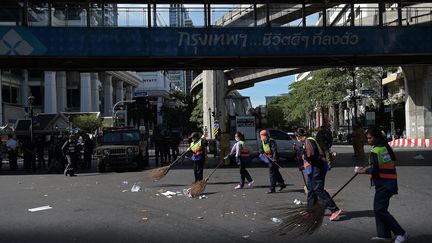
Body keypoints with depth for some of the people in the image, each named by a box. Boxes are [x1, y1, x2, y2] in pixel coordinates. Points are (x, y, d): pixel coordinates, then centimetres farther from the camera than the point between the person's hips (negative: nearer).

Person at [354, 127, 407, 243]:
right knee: (378, 208, 14)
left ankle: (401, 233, -2)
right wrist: (369, 168, 14)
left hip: (383, 184, -10)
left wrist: (364, 171, -3)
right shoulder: (386, 147, 11)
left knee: (379, 209, -6)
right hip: (390, 181, 10)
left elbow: (374, 170, -21)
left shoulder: (375, 151, -17)